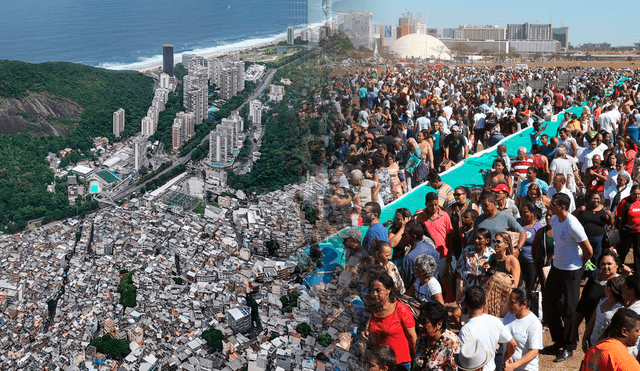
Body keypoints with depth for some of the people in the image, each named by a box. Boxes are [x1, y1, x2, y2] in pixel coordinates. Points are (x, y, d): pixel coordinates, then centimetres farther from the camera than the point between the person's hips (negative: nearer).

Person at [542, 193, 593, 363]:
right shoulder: (554, 220, 2)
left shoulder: (573, 225, -24)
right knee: (548, 302, 15)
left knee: (570, 310, 2)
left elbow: (588, 251, -17)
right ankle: (558, 341, 31)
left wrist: (579, 263, -1)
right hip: (556, 267, 9)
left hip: (571, 272, -9)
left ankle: (568, 348, 16)